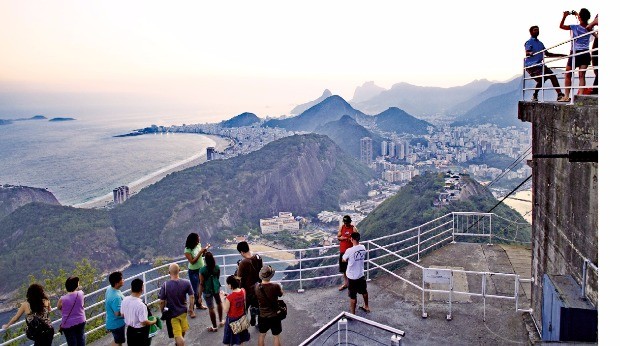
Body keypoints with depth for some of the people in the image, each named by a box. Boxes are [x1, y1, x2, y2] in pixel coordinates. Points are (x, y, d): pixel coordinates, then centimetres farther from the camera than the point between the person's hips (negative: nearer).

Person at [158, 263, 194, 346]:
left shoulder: (165, 285, -23)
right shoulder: (186, 283, -16)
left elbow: (162, 302, -16)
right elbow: (191, 297, -9)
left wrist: (163, 312, 2)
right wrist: (191, 310, 5)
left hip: (172, 313, -4)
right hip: (183, 311, 4)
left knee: (178, 336, 7)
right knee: (182, 332, 29)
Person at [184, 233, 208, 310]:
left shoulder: (198, 245, -5)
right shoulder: (187, 250, -22)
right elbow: (192, 261, -25)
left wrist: (205, 249, -11)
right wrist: (200, 252, -29)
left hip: (201, 269, 6)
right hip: (193, 272, -6)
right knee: (195, 289, 0)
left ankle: (199, 304, 34)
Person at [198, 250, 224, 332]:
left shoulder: (203, 270, -24)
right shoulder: (217, 267, -12)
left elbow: (201, 283, -18)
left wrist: (200, 294, -7)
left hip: (207, 291, -4)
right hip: (216, 288, 4)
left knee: (211, 308, 10)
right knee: (219, 303, 28)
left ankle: (214, 327, 23)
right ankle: (221, 321, 42)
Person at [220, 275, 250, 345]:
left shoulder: (229, 297, -30)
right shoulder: (243, 291, -13)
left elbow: (225, 311, -18)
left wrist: (222, 298, -14)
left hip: (232, 319, -5)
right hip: (241, 316, 5)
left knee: (230, 340, 18)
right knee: (240, 336, 26)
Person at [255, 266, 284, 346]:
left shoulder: (256, 287, -15)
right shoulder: (275, 287, -24)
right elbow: (281, 294, -3)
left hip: (262, 316, 2)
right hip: (274, 316, -2)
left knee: (261, 335, 23)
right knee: (276, 337, 16)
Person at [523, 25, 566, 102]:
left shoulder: (540, 43, 25)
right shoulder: (529, 42, 1)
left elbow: (547, 54, 29)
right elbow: (527, 53, -15)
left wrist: (560, 55, 27)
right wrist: (530, 53, -40)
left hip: (539, 64, 8)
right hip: (531, 65, -8)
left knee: (552, 75, -7)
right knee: (541, 78, -25)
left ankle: (560, 95, -9)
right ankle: (535, 96, -7)